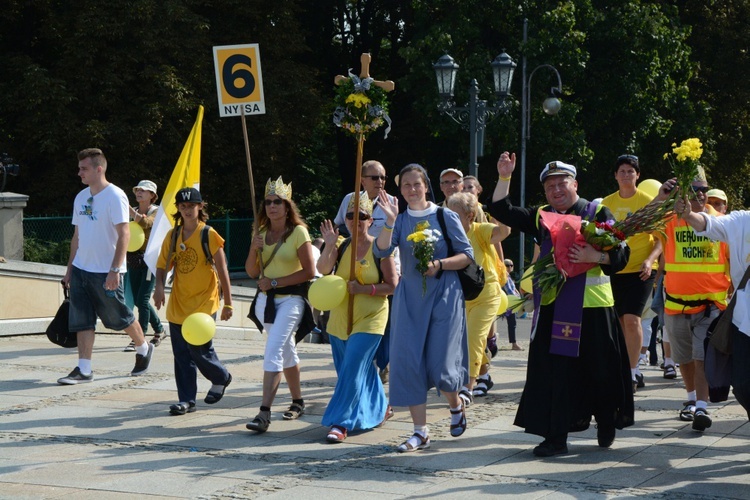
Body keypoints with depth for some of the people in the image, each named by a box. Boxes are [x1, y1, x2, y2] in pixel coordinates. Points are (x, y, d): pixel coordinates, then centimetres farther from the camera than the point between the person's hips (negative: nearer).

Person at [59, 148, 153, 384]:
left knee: (120, 317, 6)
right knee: (81, 320, 1)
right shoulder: (81, 197, 11)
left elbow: (124, 234, -17)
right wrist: (69, 269, 16)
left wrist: (115, 270, -23)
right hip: (81, 269, 7)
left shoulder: (115, 196, -12)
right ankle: (84, 370, 1)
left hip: (106, 272, -7)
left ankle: (144, 348, 30)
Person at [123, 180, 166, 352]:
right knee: (138, 300, 10)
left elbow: (145, 223, -25)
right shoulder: (132, 212, 13)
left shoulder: (156, 212, -4)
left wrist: (127, 208, -33)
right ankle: (159, 330, 29)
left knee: (142, 300, -11)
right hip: (134, 260, 6)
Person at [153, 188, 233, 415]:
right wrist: (159, 286, -9)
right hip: (178, 304, 5)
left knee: (199, 350, -7)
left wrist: (228, 303, -6)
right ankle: (186, 400, 10)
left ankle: (221, 377, 22)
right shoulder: (172, 236, 6)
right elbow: (162, 265, 12)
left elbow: (222, 271, -6)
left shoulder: (209, 235, -7)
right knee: (182, 354, 4)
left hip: (203, 303, -5)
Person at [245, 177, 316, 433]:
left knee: (273, 352, -18)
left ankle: (264, 413, -22)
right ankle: (298, 402, 34)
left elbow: (309, 271, -13)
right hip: (265, 299, 6)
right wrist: (253, 250, -10)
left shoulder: (298, 232, -8)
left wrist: (275, 282, -15)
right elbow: (252, 272, 9)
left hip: (291, 299, -6)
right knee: (287, 351, 19)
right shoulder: (261, 233, 9)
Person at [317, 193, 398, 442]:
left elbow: (392, 285, -9)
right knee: (361, 370, 14)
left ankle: (340, 422, -9)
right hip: (339, 319, 5)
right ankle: (379, 408, 35)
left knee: (352, 370, -12)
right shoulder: (341, 246, 4)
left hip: (369, 320, -5)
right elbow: (323, 269, -11)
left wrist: (363, 289, -18)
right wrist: (329, 244, -24)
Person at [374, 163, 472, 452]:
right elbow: (381, 251, -11)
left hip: (443, 296, -3)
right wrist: (390, 221, -24)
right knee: (409, 362, -4)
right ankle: (420, 431, 4)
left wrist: (439, 265, -16)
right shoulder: (400, 220, 5)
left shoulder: (445, 217, -1)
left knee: (440, 363, -5)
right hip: (410, 298, 3)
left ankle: (456, 406, 28)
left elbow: (467, 255, -1)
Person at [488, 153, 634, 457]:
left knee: (599, 371, 6)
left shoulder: (597, 213, 0)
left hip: (590, 306, -3)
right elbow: (502, 212, 10)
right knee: (553, 372, 1)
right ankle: (556, 437, 6)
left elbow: (620, 253, -6)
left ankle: (606, 427, 27)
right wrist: (504, 178, -1)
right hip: (552, 307, 3)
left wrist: (593, 256, -23)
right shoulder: (541, 217, 12)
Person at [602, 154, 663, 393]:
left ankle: (633, 373, -11)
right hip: (615, 269, 4)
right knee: (620, 321, 8)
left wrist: (650, 259, -17)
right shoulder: (607, 203, 7)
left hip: (640, 269, -4)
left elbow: (661, 237, -2)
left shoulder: (647, 201, -3)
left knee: (631, 318, -16)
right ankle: (629, 370, 20)